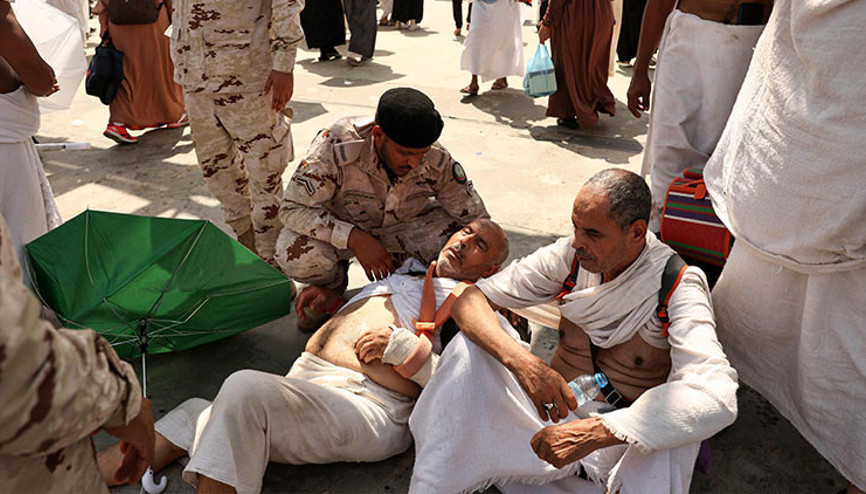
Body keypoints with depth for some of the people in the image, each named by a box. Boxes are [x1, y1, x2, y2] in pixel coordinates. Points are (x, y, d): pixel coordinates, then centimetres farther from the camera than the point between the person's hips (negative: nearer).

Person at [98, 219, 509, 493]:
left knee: (245, 388, -29)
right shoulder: (406, 273, 28)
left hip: (364, 405, -7)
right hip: (303, 381, 7)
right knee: (191, 419, -6)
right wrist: (328, 296, 22)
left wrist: (402, 345, -14)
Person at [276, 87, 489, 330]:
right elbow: (292, 208, -28)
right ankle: (333, 284, 5)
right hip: (341, 227, -1)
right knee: (296, 256, -32)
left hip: (402, 226, 2)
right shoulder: (336, 147, -34)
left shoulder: (437, 161, -25)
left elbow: (477, 219, -14)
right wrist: (355, 238, -40)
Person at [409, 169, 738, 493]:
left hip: (619, 443, -3)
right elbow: (471, 300, -9)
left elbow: (718, 396, -32)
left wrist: (598, 432, -41)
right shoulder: (570, 256, -5)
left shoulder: (678, 287, -16)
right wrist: (521, 362, -30)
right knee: (468, 347, -19)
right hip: (552, 416, 3)